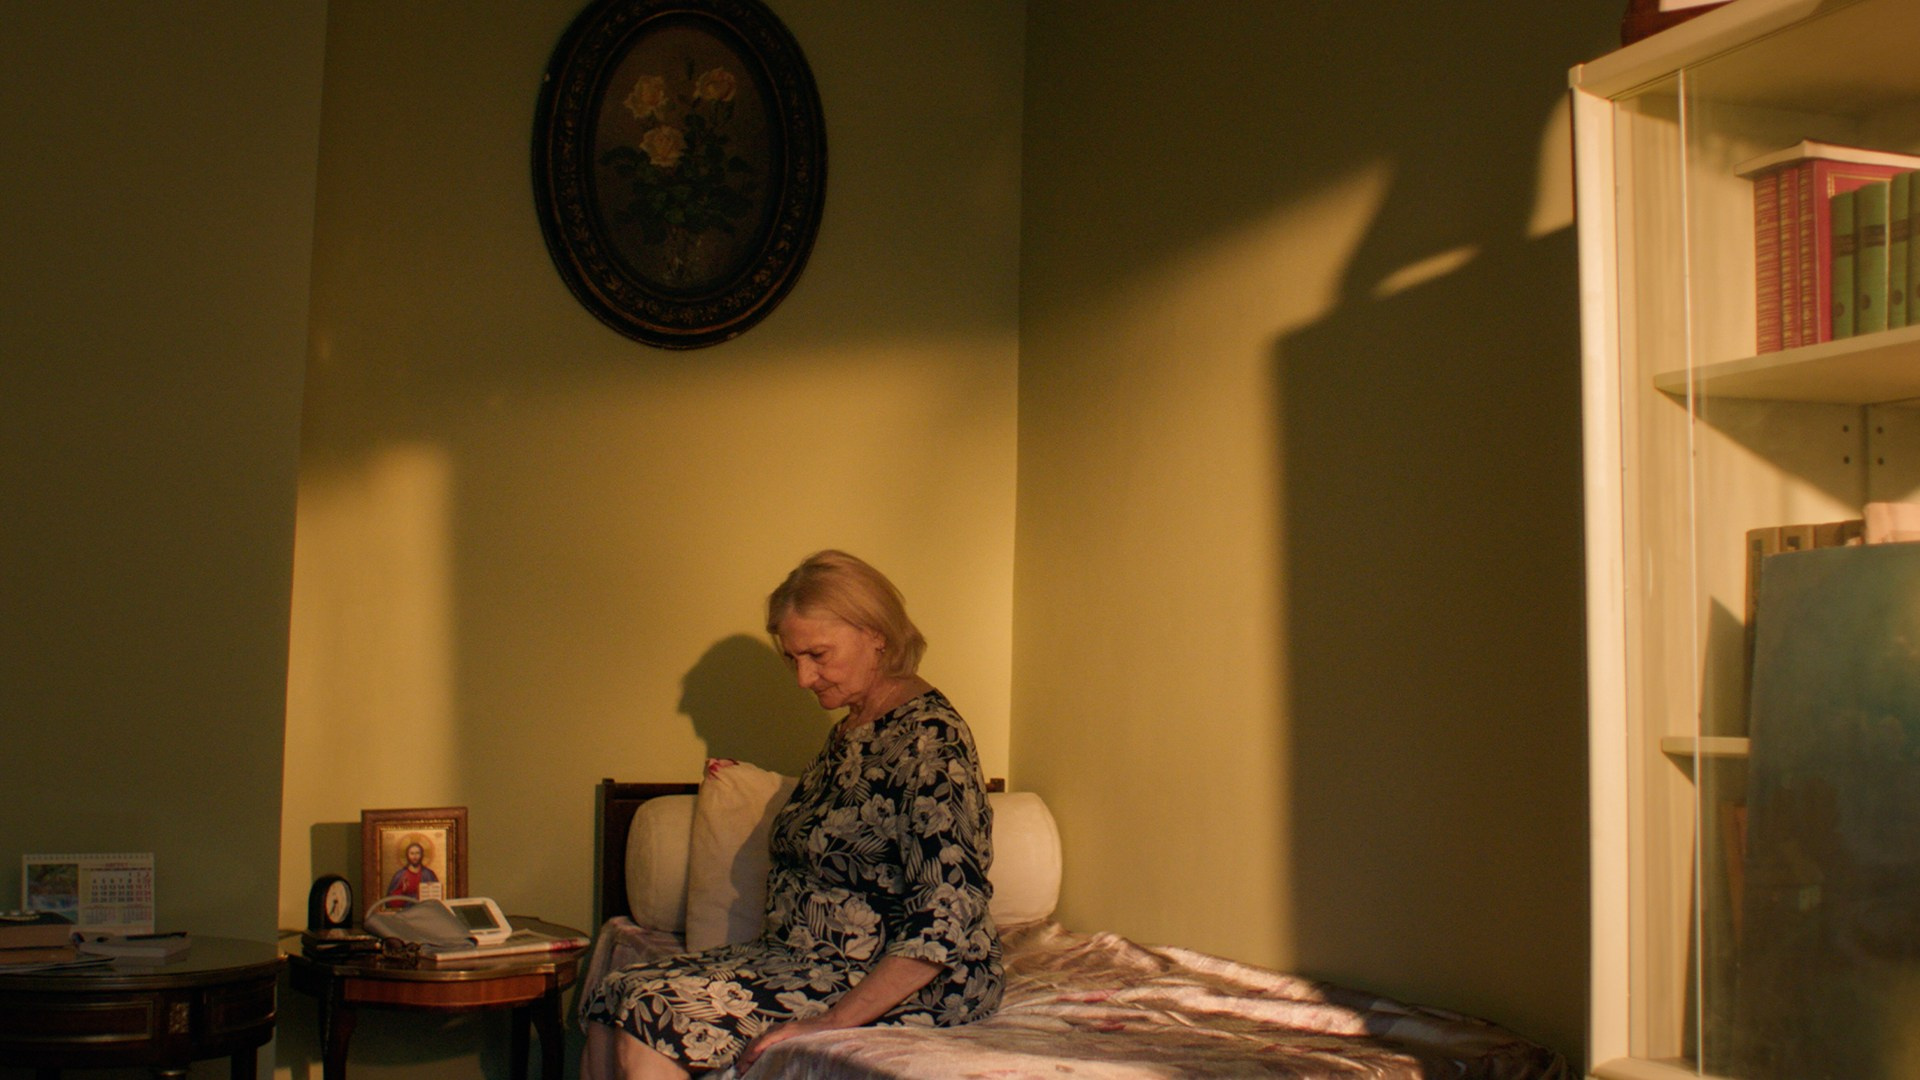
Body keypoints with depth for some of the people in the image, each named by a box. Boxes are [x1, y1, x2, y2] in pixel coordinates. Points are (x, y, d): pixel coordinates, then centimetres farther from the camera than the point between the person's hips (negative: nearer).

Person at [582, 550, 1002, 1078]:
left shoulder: (928, 734, -16)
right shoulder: (849, 732, 15)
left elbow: (951, 910, -24)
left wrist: (834, 1020, -26)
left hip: (905, 980, -9)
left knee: (649, 1017, -22)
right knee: (612, 1001, -8)